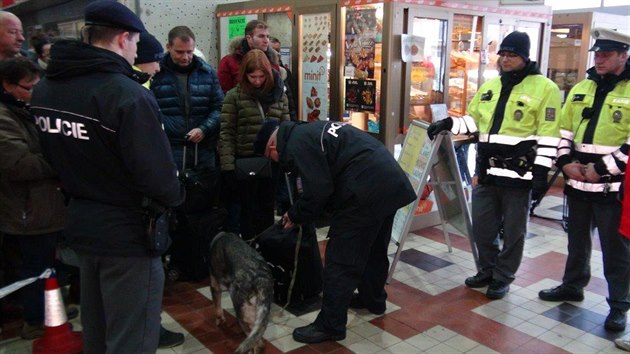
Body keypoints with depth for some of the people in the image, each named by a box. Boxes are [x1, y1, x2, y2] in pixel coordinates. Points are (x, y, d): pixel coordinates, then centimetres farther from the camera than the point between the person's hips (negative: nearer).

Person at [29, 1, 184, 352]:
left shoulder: (45, 88, 2)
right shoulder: (128, 95, -24)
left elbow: (53, 154, 10)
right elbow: (159, 177, -26)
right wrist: (174, 195, -5)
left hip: (80, 222, 8)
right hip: (127, 231, -8)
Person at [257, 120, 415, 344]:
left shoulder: (297, 144, -7)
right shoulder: (311, 131, 24)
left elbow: (317, 191, -12)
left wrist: (295, 215, 5)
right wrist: (297, 212, 23)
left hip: (367, 191, -10)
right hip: (391, 182, 10)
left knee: (341, 259, -2)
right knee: (375, 249, 26)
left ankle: (330, 326, 7)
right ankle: (373, 299, 45)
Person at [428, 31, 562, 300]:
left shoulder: (544, 88, -7)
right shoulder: (488, 87, 13)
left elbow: (548, 135, -10)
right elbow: (473, 120, 21)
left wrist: (541, 172, -14)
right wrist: (448, 124, 3)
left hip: (519, 173, -6)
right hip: (487, 171, 6)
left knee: (513, 231, 7)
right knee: (482, 226, 13)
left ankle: (503, 278, 23)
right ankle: (487, 271, 31)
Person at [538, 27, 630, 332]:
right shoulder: (580, 89, 11)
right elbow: (563, 130, 12)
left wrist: (602, 169, -17)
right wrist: (566, 162, -2)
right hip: (577, 182, 6)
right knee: (577, 238, 19)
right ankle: (572, 286, 36)